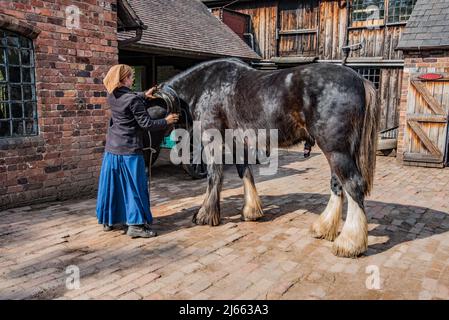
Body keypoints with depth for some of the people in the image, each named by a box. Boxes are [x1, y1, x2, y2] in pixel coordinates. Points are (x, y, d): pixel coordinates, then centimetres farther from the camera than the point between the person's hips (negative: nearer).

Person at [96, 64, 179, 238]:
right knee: (135, 185, 1)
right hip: (130, 150, -7)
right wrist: (166, 121, -3)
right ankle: (135, 225, 2)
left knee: (111, 184, 15)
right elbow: (146, 124, -15)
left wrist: (143, 95, 25)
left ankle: (107, 220, 26)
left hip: (111, 149, 8)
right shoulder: (133, 100, -17)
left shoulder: (112, 97, 4)